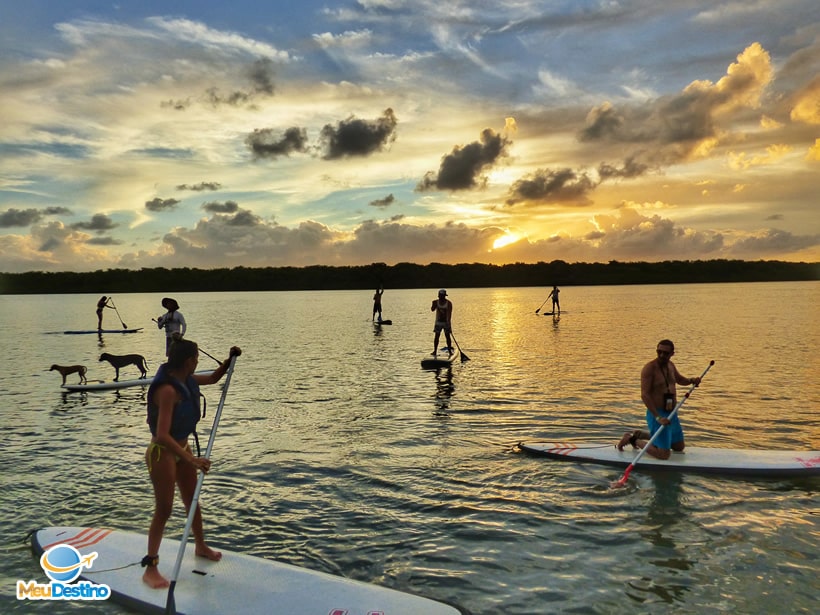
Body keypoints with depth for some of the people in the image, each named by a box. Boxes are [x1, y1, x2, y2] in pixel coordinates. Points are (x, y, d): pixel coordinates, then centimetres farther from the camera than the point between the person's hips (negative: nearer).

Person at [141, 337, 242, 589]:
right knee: (164, 509, -1)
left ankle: (201, 546, 41)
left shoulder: (186, 380, -2)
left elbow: (213, 378, 20)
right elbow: (162, 435, -37)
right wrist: (192, 459, -40)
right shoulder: (168, 390, -30)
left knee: (193, 501, 21)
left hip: (182, 449, 9)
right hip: (162, 454, -9)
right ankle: (150, 568, 13)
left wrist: (230, 360, 4)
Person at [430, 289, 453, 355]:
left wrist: (448, 321, -24)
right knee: (437, 336, 0)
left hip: (446, 322, -2)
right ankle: (435, 351, 4)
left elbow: (449, 313, -14)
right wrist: (433, 305, -28)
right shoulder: (436, 302, 0)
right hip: (438, 322, 2)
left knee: (447, 336, 0)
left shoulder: (449, 303, -8)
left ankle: (450, 350, 7)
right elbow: (432, 309, -8)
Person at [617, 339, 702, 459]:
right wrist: (658, 418, -30)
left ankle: (640, 434, 27)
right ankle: (633, 439, 8)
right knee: (664, 454, -13)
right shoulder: (649, 368, -18)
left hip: (672, 414, 9)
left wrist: (691, 380, 3)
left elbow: (680, 379, 27)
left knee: (679, 447, 23)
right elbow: (645, 395, -24)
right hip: (657, 414, -9)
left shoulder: (670, 365, 6)